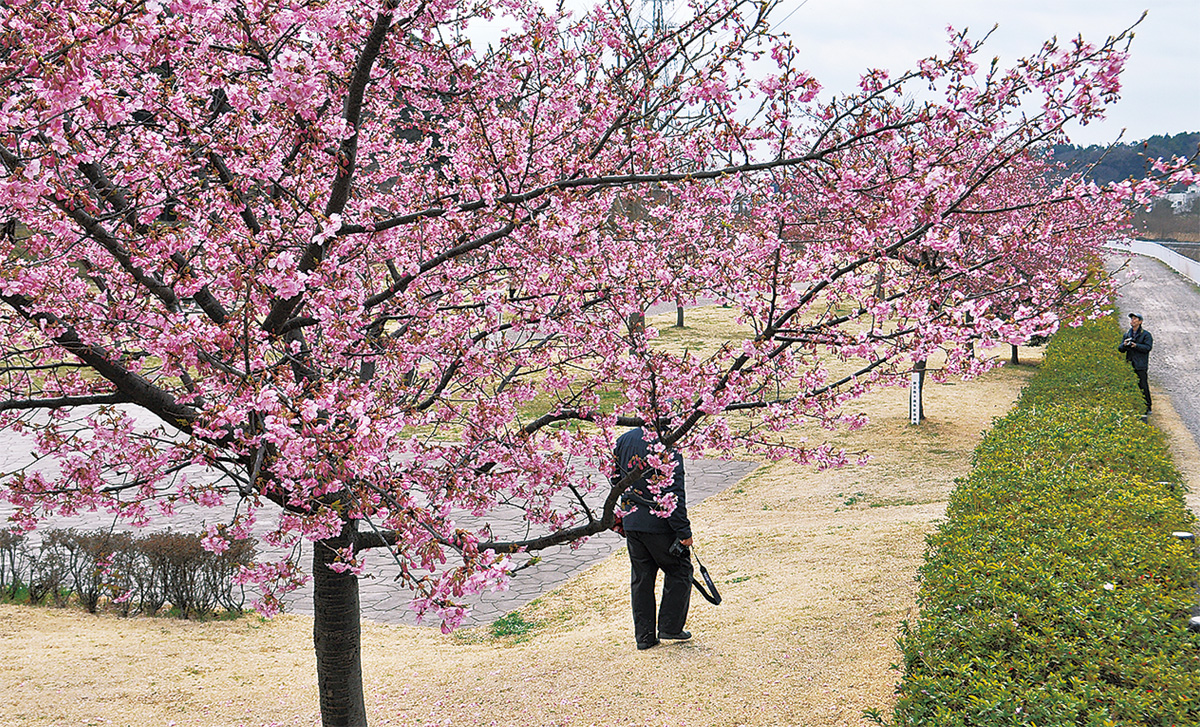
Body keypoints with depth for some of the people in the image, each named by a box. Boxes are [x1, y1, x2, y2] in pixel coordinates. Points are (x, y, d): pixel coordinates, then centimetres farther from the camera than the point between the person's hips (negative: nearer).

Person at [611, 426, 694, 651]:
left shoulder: (624, 440, 3)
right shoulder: (667, 447, -18)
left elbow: (616, 479, 14)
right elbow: (674, 493, -19)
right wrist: (684, 531, -14)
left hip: (631, 523, 6)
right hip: (659, 523, -6)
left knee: (641, 577, 15)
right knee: (679, 571, 13)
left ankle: (644, 636, 18)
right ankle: (670, 626, 13)